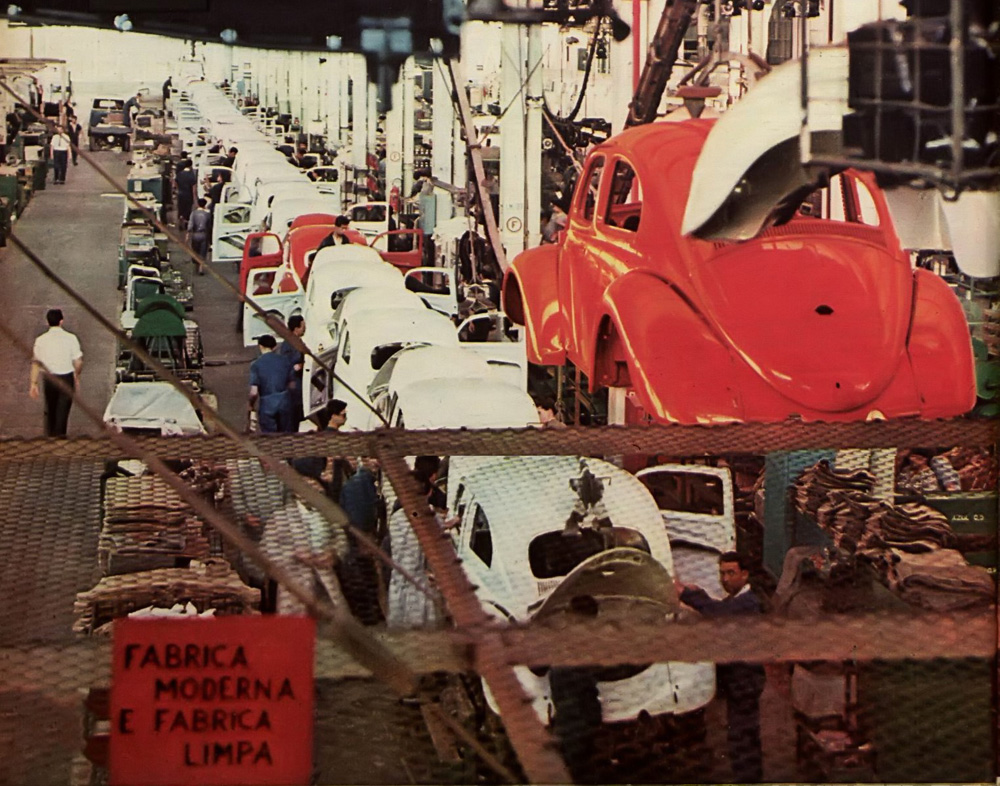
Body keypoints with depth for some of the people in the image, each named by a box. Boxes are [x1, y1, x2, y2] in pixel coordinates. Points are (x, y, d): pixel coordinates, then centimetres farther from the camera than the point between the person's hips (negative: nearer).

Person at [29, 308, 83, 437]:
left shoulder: (41, 340, -7)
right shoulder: (70, 338, -11)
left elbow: (35, 363, -6)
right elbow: (78, 362, -8)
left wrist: (34, 383, -1)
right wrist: (77, 377, 10)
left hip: (49, 379, 2)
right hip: (67, 378, -2)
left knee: (50, 410, 22)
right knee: (62, 411, 6)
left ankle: (50, 435, 35)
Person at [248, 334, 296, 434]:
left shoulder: (256, 364, -9)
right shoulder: (285, 361, 0)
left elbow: (254, 392, -13)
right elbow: (292, 386, 6)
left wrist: (251, 405, 6)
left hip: (267, 405, -3)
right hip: (284, 403, 3)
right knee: (286, 434, 15)